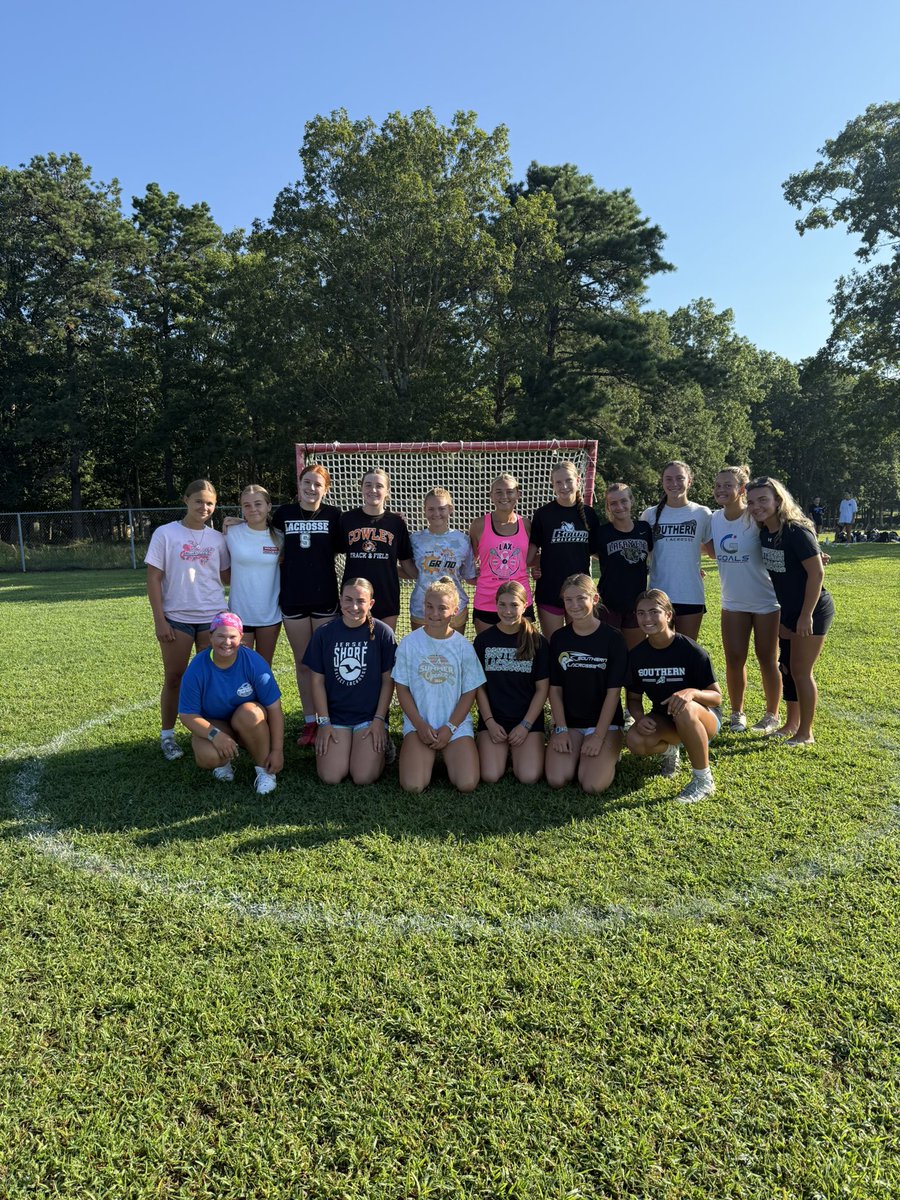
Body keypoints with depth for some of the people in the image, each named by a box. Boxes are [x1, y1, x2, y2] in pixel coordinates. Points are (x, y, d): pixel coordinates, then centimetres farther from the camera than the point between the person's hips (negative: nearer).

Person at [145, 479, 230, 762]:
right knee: (174, 679, 6)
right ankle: (167, 735, 19)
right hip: (176, 618, -2)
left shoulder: (217, 538, 6)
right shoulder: (165, 534, -2)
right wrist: (159, 619, -9)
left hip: (213, 617, 2)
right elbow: (154, 578, -3)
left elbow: (226, 576, 9)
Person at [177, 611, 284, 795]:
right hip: (213, 725, 0)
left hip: (250, 725, 0)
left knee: (249, 712, -36)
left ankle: (264, 769, -14)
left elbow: (274, 708, -17)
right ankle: (224, 761, 6)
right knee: (208, 757, -33)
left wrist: (277, 751, -20)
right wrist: (215, 735, -31)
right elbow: (187, 715, -13)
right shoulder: (197, 668, -17)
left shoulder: (254, 662, -19)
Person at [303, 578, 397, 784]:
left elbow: (388, 680, -1)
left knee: (364, 777, -16)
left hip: (370, 715, -1)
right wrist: (323, 722, -3)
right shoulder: (324, 633, -2)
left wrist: (379, 719, -6)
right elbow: (318, 681, 2)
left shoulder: (382, 633, -5)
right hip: (335, 715, 1)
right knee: (330, 777, -14)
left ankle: (382, 745, 15)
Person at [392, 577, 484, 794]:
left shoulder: (463, 646, -2)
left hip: (456, 723, 1)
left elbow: (469, 692, 0)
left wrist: (449, 728, -9)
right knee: (413, 786, -19)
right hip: (418, 723, 0)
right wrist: (420, 725, -9)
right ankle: (429, 757, 14)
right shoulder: (409, 643, -3)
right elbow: (402, 688, 0)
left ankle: (448, 756, 15)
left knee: (468, 784, -17)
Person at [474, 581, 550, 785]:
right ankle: (482, 744, 14)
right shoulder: (484, 639, 1)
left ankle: (516, 750, 13)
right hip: (493, 720, 0)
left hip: (528, 720, 0)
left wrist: (526, 725, -8)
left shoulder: (537, 642, -1)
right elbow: (479, 686, 3)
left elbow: (542, 688, 0)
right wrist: (490, 722, -7)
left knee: (529, 777, -19)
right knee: (490, 776, -18)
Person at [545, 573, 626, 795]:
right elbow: (555, 688, 2)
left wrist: (599, 735, -14)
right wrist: (561, 730, -8)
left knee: (593, 785, -21)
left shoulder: (612, 638, -8)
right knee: (556, 780, -19)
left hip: (605, 722, -2)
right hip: (568, 721, 2)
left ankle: (608, 754, 10)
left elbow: (613, 691, -9)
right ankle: (576, 753, 11)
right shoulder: (559, 638, 2)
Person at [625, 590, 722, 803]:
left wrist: (692, 692, -37)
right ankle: (669, 750, 8)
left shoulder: (690, 650, -19)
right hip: (663, 720, 4)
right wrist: (640, 717, -20)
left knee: (685, 710, -41)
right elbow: (633, 698, 4)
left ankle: (704, 779, -19)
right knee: (635, 741, -30)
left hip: (702, 718, -3)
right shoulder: (636, 655, -6)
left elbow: (717, 696, -14)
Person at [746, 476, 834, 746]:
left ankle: (805, 733, 13)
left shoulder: (796, 532, -22)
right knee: (787, 667, 15)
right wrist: (781, 614, 11)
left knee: (801, 671, -1)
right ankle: (792, 723, 30)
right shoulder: (764, 533, 0)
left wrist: (806, 615, -21)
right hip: (788, 611, 8)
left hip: (812, 611, -8)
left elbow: (817, 573, -22)